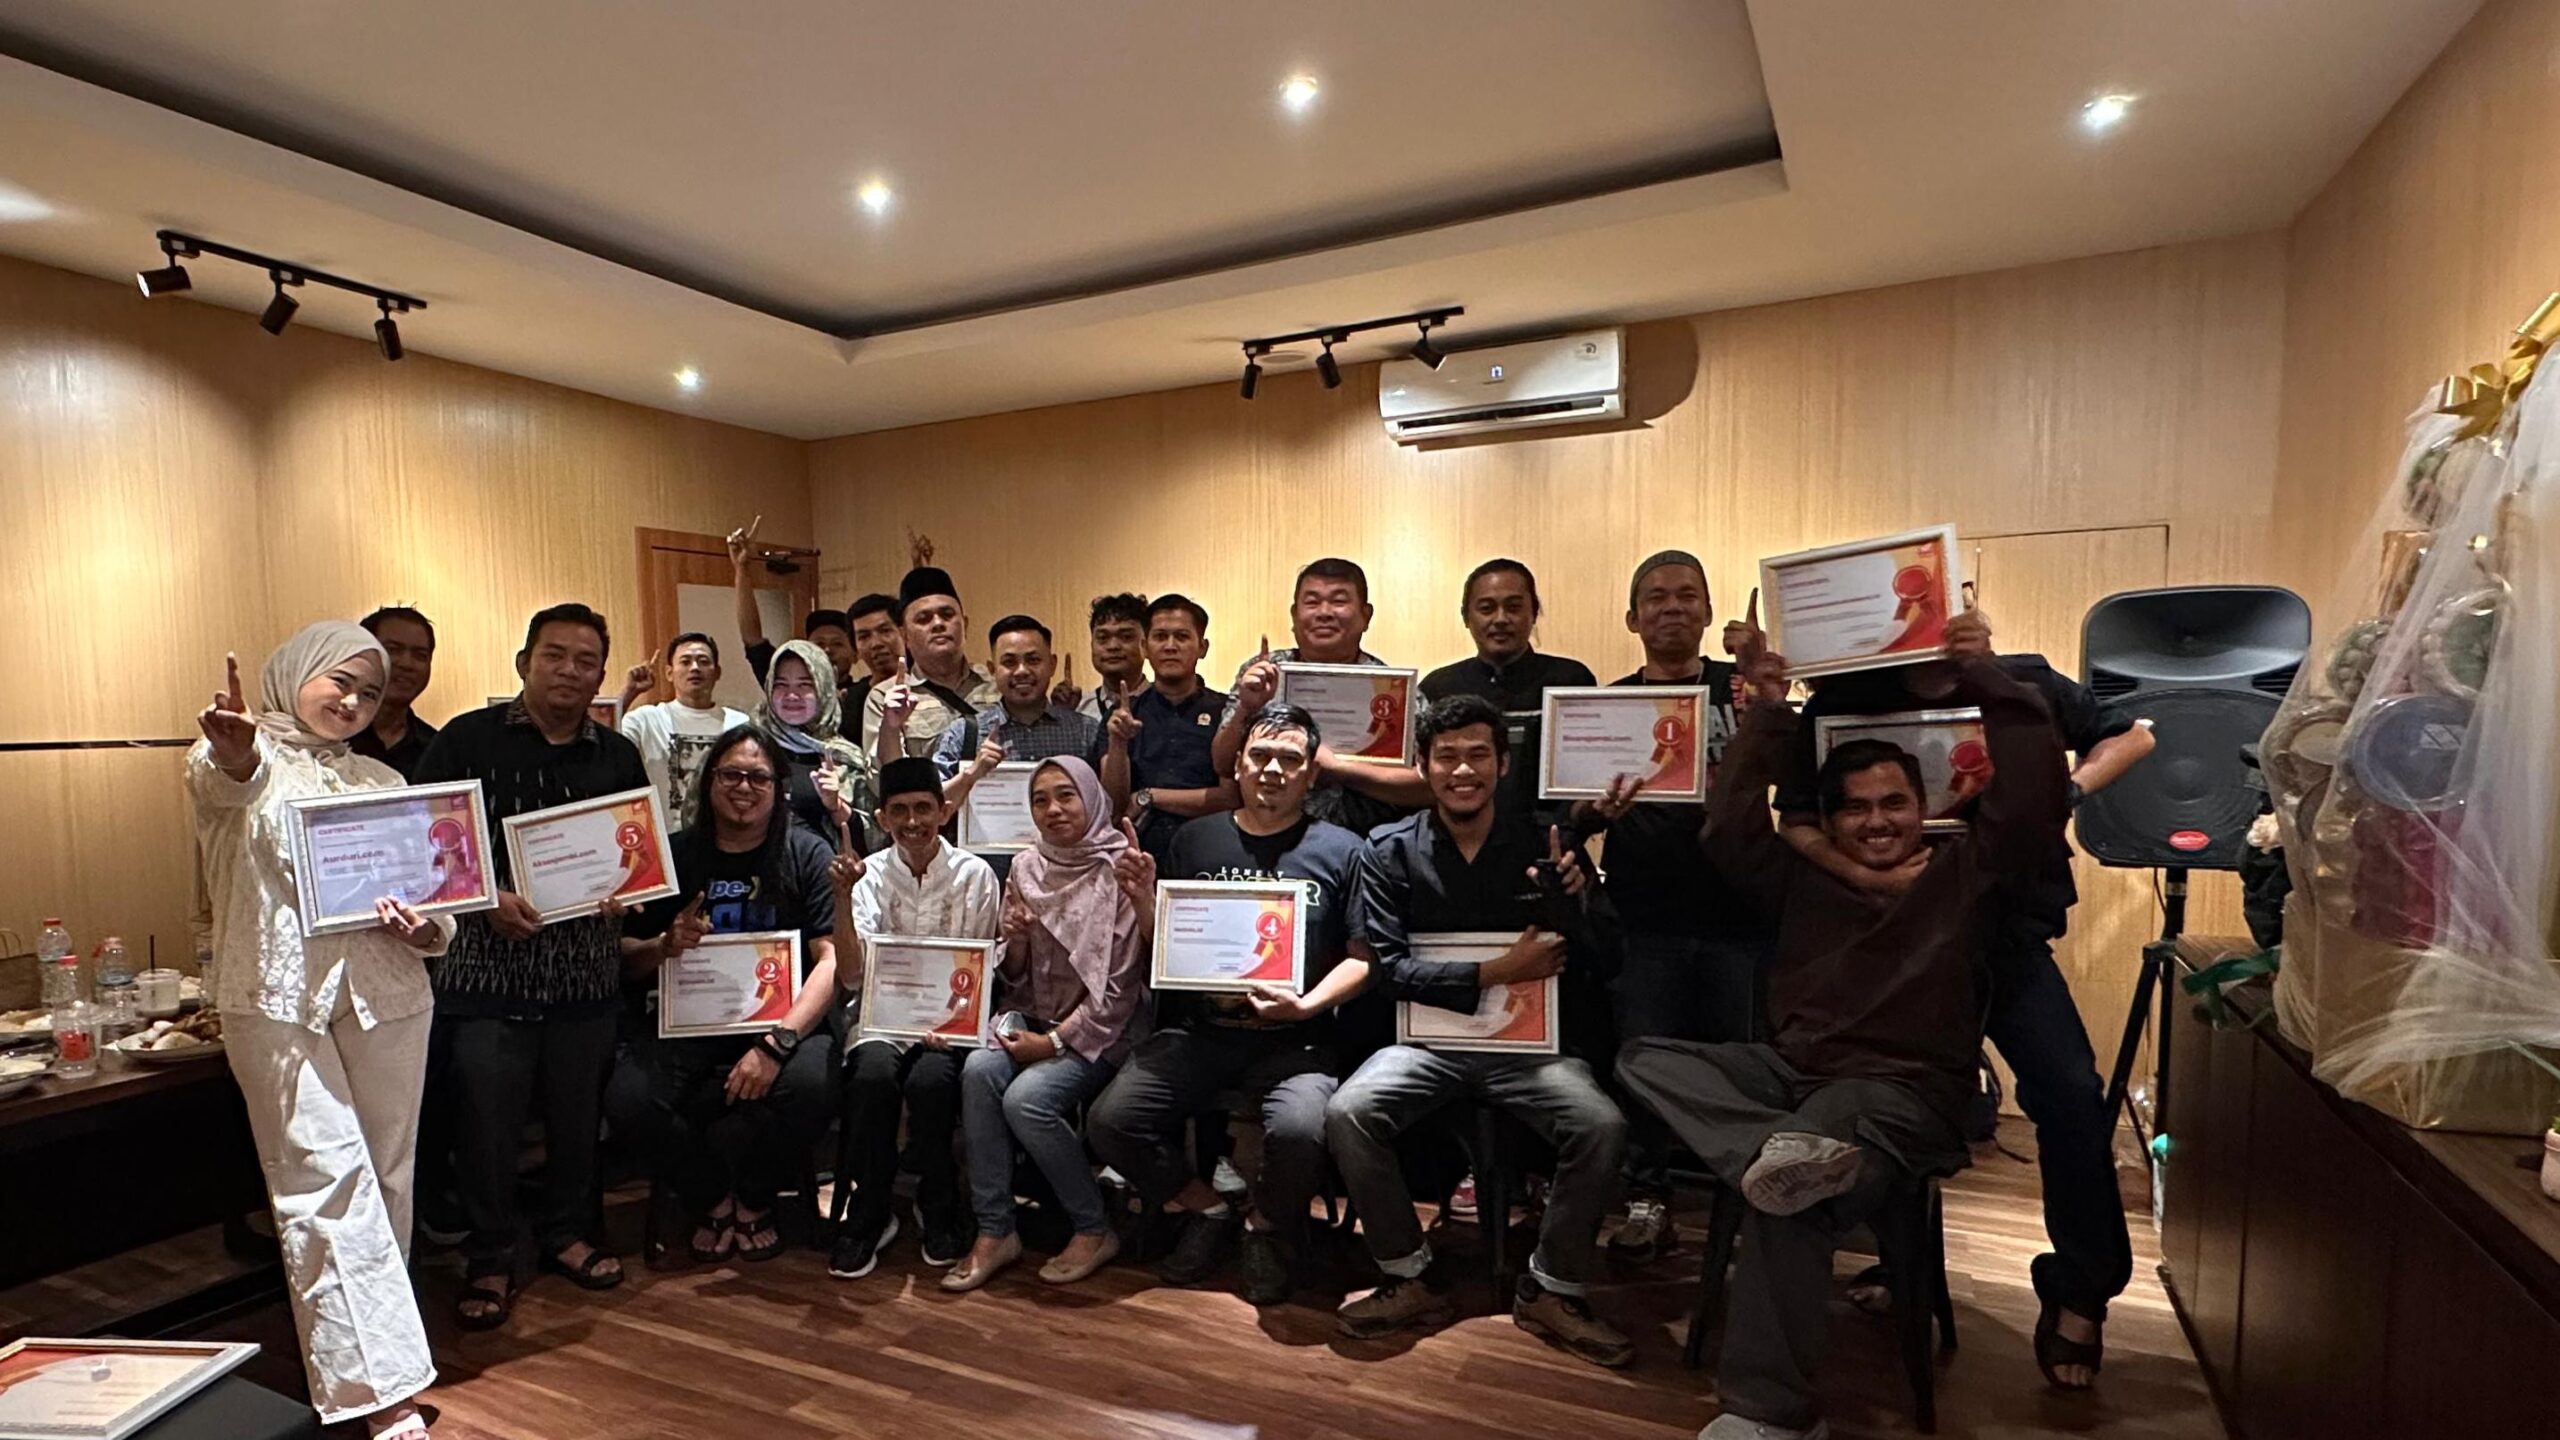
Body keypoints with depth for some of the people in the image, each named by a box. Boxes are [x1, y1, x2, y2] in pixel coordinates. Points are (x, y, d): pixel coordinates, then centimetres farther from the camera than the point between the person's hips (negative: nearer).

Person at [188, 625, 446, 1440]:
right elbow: (222, 783, -24)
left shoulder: (381, 781, 16)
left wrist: (426, 929, -8)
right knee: (327, 1186, -7)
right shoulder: (231, 761, 3)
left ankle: (357, 1342, 27)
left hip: (387, 996, 5)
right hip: (278, 999, -4)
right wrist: (231, 754, -47)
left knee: (385, 1180, 11)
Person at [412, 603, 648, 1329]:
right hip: (488, 965, -2)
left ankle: (566, 1232, 32)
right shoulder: (468, 739, -1)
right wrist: (487, 896, -15)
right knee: (486, 1119, 3)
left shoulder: (619, 756, 8)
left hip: (586, 967, 3)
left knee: (577, 1111, 12)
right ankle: (490, 1258, 22)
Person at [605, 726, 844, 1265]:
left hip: (784, 1021, -2)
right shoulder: (674, 855, 9)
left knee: (809, 1084, -32)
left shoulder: (807, 852, 0)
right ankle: (713, 1199, 8)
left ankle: (752, 1199, 4)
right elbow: (625, 961, 11)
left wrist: (777, 1043, -22)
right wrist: (665, 946, -12)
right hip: (687, 1024, 3)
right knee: (628, 1099, -25)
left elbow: (833, 959, -9)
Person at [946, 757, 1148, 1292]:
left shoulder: (1120, 869, -10)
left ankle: (1095, 1230, -4)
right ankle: (994, 1232, -11)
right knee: (978, 1071, -24)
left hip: (1099, 1029, -5)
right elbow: (1015, 977, 12)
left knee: (1026, 1098, -26)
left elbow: (1119, 986, -11)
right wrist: (1015, 940, -10)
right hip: (1031, 1014, 5)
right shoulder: (1026, 867, 7)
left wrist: (1054, 1041, -13)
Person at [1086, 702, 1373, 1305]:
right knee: (1109, 1121, -15)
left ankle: (1268, 1226, 7)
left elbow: (1363, 958, 1)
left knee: (1299, 1130, -31)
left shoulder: (1341, 850, 3)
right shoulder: (1196, 839, 12)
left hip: (1295, 1039, -3)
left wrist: (1305, 1006, -14)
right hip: (1198, 1030, 3)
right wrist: (1144, 897, -5)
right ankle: (1208, 1210, 14)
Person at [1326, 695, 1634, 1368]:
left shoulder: (1545, 846, 3)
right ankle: (1409, 1280, -2)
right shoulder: (1390, 850, 1)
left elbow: (1606, 960, 2)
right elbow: (1388, 966, -7)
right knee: (1347, 1114, -25)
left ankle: (1552, 1290, -1)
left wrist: (1575, 901, -20)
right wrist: (1496, 972, -17)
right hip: (1429, 1038, 0)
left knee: (1604, 1128, -25)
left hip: (1531, 1044, 1)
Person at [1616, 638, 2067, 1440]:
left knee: (1786, 1191, -32)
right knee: (1645, 1059, -16)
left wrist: (1980, 672, -5)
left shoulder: (1964, 874, 11)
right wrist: (1770, 714, 3)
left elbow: (2035, 791, -4)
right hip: (1791, 1073, 5)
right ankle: (1781, 1150, -43)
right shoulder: (1803, 877, 19)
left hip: (1903, 1092, -5)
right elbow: (1729, 832, 4)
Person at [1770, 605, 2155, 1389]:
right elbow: (1798, 824, -12)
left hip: (2006, 931, 1)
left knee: (2070, 1095, -11)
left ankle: (2080, 1293, 11)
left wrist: (2070, 787, -7)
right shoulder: (1843, 701, -10)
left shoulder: (2022, 684, -5)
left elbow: (2130, 735, 12)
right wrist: (1867, 875, -30)